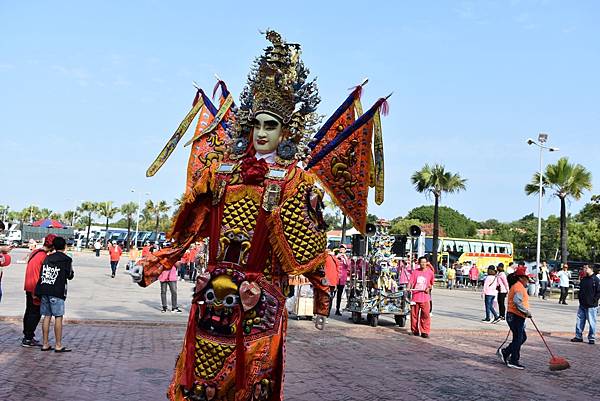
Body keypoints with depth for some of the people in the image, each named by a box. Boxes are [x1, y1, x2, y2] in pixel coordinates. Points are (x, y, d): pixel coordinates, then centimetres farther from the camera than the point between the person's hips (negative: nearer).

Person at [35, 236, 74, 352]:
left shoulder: (48, 257, 12)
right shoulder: (66, 260, -3)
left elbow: (41, 274, 11)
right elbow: (70, 276, 3)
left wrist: (38, 292, 14)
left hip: (44, 290, 6)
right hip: (57, 291, -6)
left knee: (47, 316, 10)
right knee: (58, 317, -1)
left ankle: (45, 344, 14)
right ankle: (58, 345, 0)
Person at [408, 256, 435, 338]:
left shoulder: (430, 272, 4)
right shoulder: (415, 272, 3)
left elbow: (432, 283, 19)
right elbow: (411, 281, -2)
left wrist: (429, 288, 1)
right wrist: (409, 288, -20)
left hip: (425, 297, -1)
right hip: (415, 297, 1)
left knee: (425, 315, -5)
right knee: (414, 314, 6)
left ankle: (425, 332, 2)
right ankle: (415, 330, 20)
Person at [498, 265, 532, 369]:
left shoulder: (519, 287, 19)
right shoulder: (519, 287, -16)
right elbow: (517, 301, -29)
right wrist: (526, 311, -23)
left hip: (517, 317, 11)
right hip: (516, 317, -11)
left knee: (522, 337, 16)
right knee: (518, 339, -3)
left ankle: (505, 352, 19)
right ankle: (514, 361, 5)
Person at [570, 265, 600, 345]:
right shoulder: (583, 280, 11)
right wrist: (580, 298, 10)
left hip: (591, 306, -7)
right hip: (582, 305, 7)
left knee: (591, 322, 1)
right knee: (580, 321, 9)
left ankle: (592, 338, 11)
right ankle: (578, 336, 16)